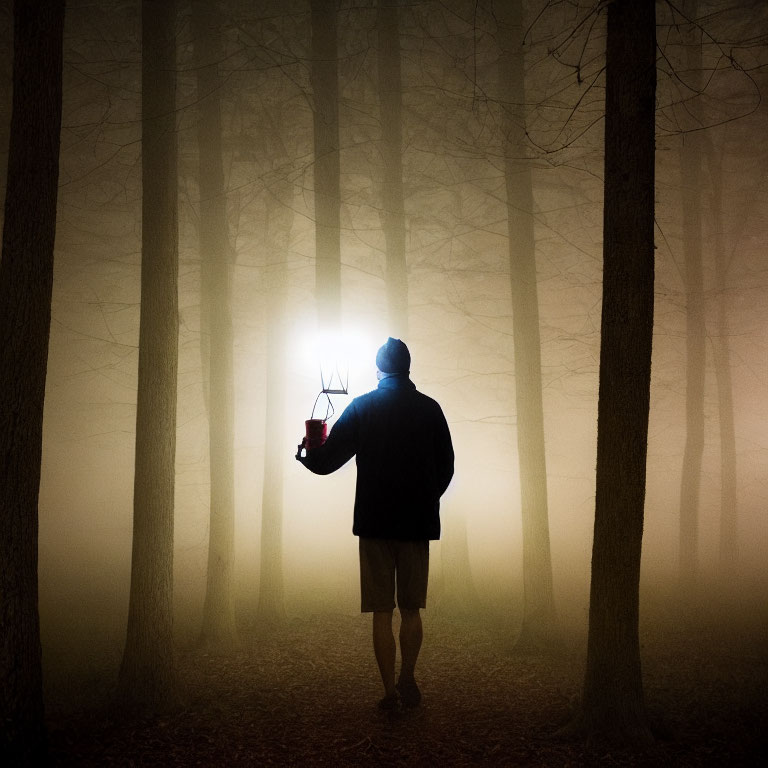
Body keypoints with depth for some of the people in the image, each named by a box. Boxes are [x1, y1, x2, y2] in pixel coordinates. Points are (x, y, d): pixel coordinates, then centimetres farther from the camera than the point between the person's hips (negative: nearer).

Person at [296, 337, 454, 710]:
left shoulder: (360, 407, -3)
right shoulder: (430, 409, 0)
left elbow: (325, 462, -2)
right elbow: (446, 469, 5)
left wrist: (306, 453, 20)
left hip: (375, 524, -1)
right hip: (418, 524, 2)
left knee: (382, 612, 5)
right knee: (411, 609, 14)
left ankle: (390, 691, 5)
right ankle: (407, 682, 19)